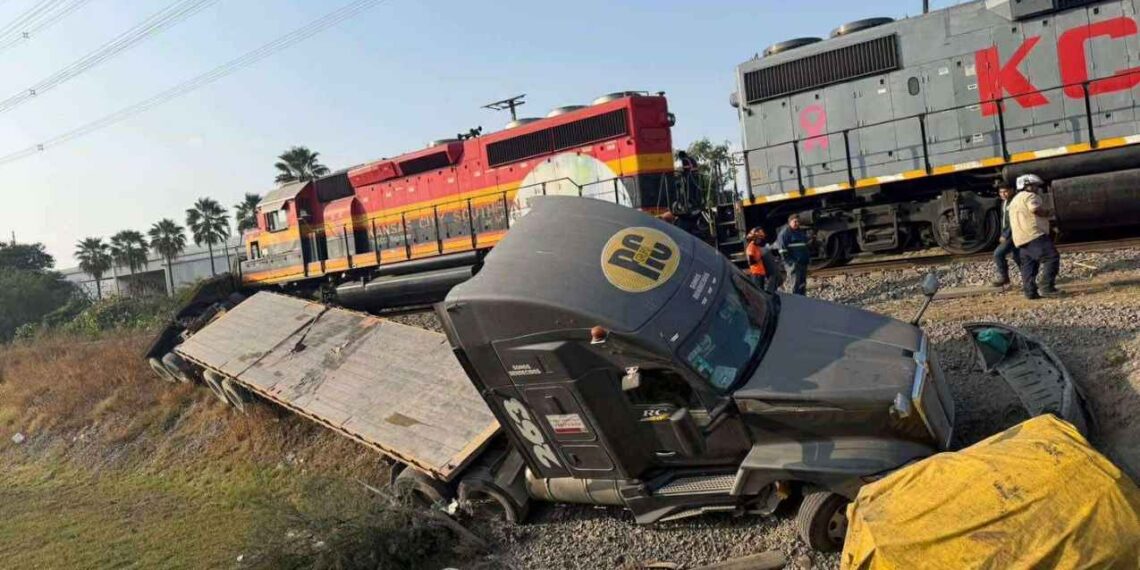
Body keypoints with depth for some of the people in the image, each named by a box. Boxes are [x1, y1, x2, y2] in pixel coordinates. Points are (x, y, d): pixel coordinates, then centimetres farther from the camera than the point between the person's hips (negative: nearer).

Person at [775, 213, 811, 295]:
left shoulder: (801, 232, 19)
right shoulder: (785, 232, -7)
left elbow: (806, 245, 30)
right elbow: (782, 248, -13)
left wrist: (808, 257, 23)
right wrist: (788, 260, -18)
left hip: (803, 262, 8)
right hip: (793, 263, -8)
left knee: (803, 284, 12)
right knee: (795, 284, -10)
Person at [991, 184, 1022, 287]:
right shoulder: (1004, 203, 13)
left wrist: (1005, 235, -20)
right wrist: (1003, 234, 12)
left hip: (1014, 234, -10)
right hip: (1008, 234, 10)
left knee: (998, 253, -14)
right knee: (1017, 257, 14)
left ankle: (1003, 277, -3)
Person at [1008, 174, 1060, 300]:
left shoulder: (1015, 200, 27)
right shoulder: (1030, 196, -3)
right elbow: (1036, 209, -22)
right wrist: (1048, 212, -5)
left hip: (1021, 238, 10)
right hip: (1034, 235, -10)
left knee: (1028, 265, 8)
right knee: (1052, 257, -11)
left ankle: (1030, 292, 5)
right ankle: (1047, 286, -17)